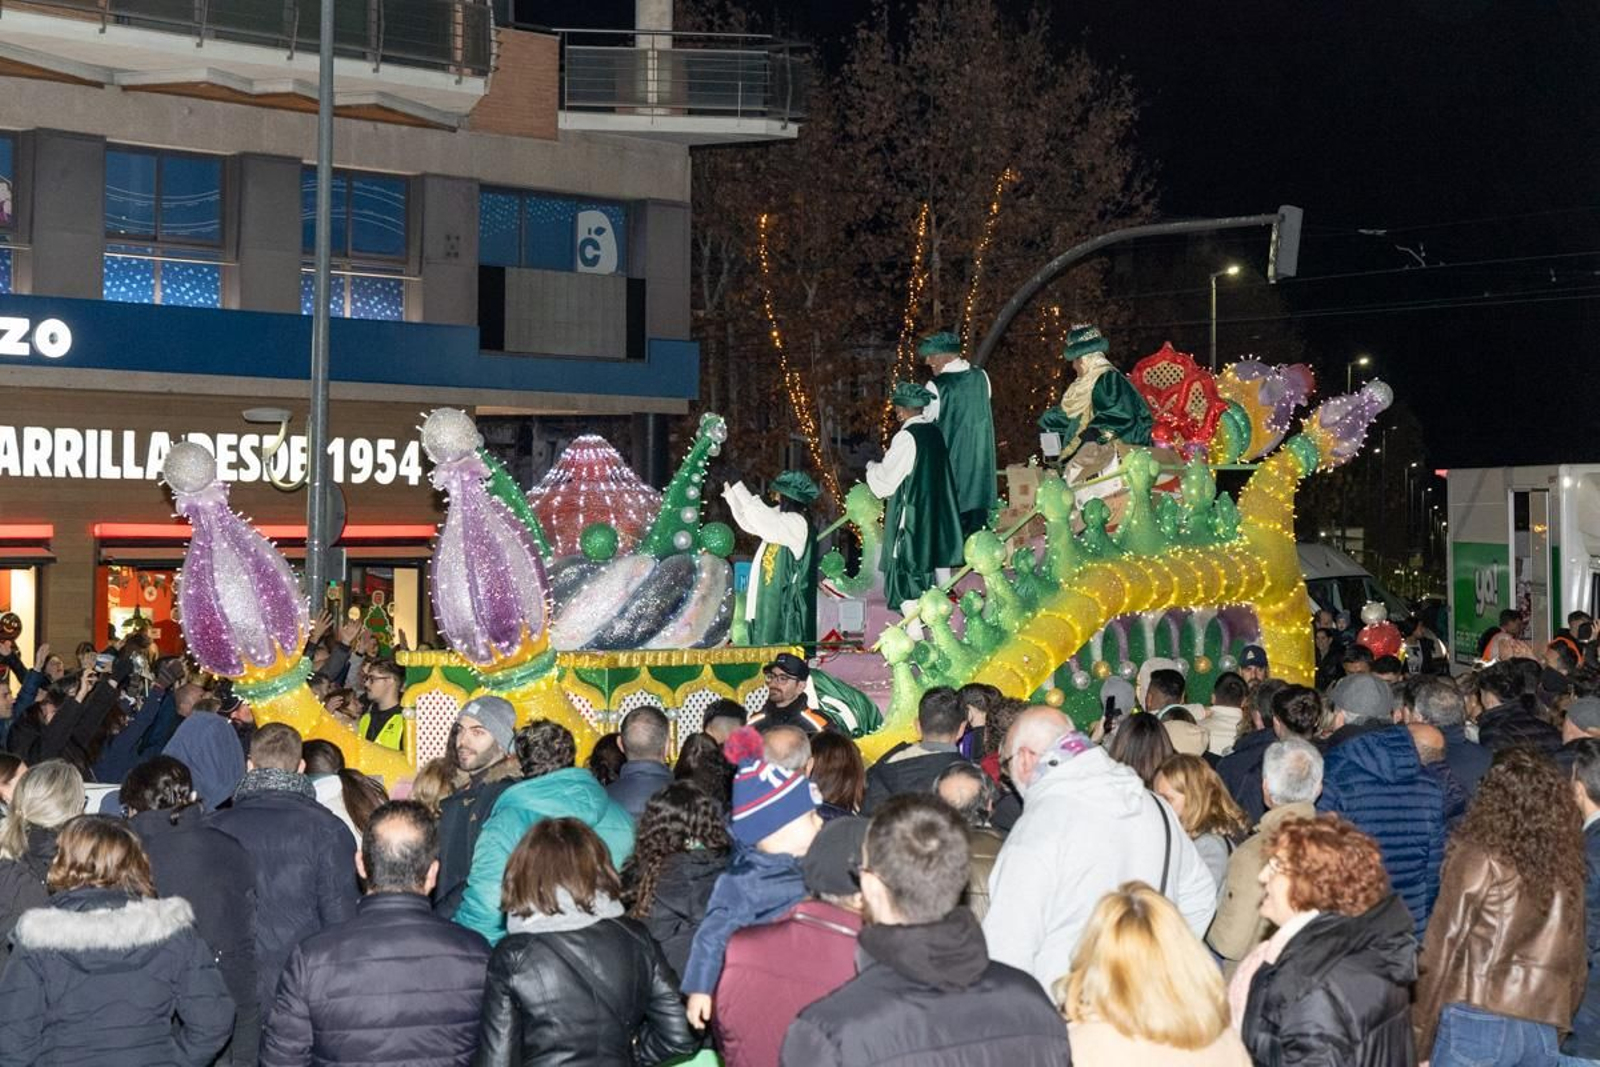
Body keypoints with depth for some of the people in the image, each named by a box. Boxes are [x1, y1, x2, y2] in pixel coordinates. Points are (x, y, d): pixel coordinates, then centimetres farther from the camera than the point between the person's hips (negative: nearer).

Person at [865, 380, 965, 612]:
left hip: (910, 512, -8)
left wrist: (871, 467, 7)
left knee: (904, 568, -2)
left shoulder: (906, 436, -18)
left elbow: (887, 475, -13)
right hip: (934, 512, 8)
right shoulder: (934, 432, 5)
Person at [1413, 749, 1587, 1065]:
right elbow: (1575, 961, 11)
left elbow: (1444, 948, -5)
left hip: (1478, 1024, -5)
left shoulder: (1479, 858, -5)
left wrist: (1419, 1039, -1)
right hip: (1545, 1032, 5)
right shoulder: (1566, 866, 8)